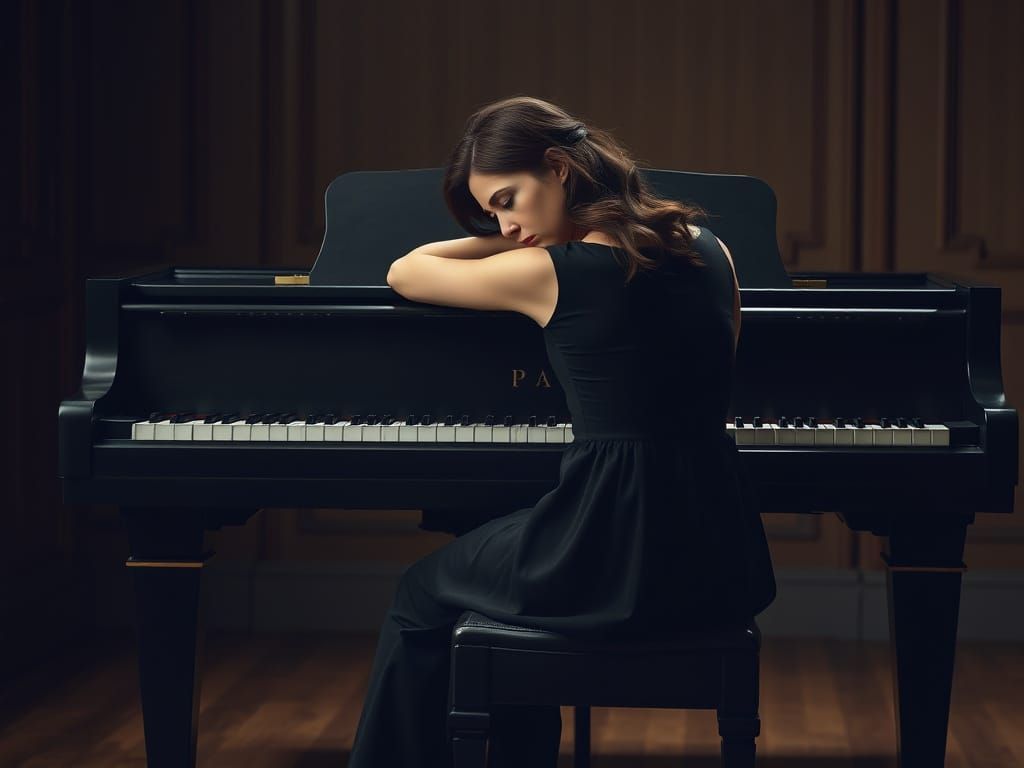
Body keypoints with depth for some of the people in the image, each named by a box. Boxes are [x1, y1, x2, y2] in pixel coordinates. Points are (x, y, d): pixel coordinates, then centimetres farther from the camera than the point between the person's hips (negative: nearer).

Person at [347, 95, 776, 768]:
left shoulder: (547, 272, -10)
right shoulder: (710, 252, 7)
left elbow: (404, 272, 7)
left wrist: (531, 239, 17)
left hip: (618, 564, -6)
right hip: (723, 565, 7)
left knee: (422, 596, 23)